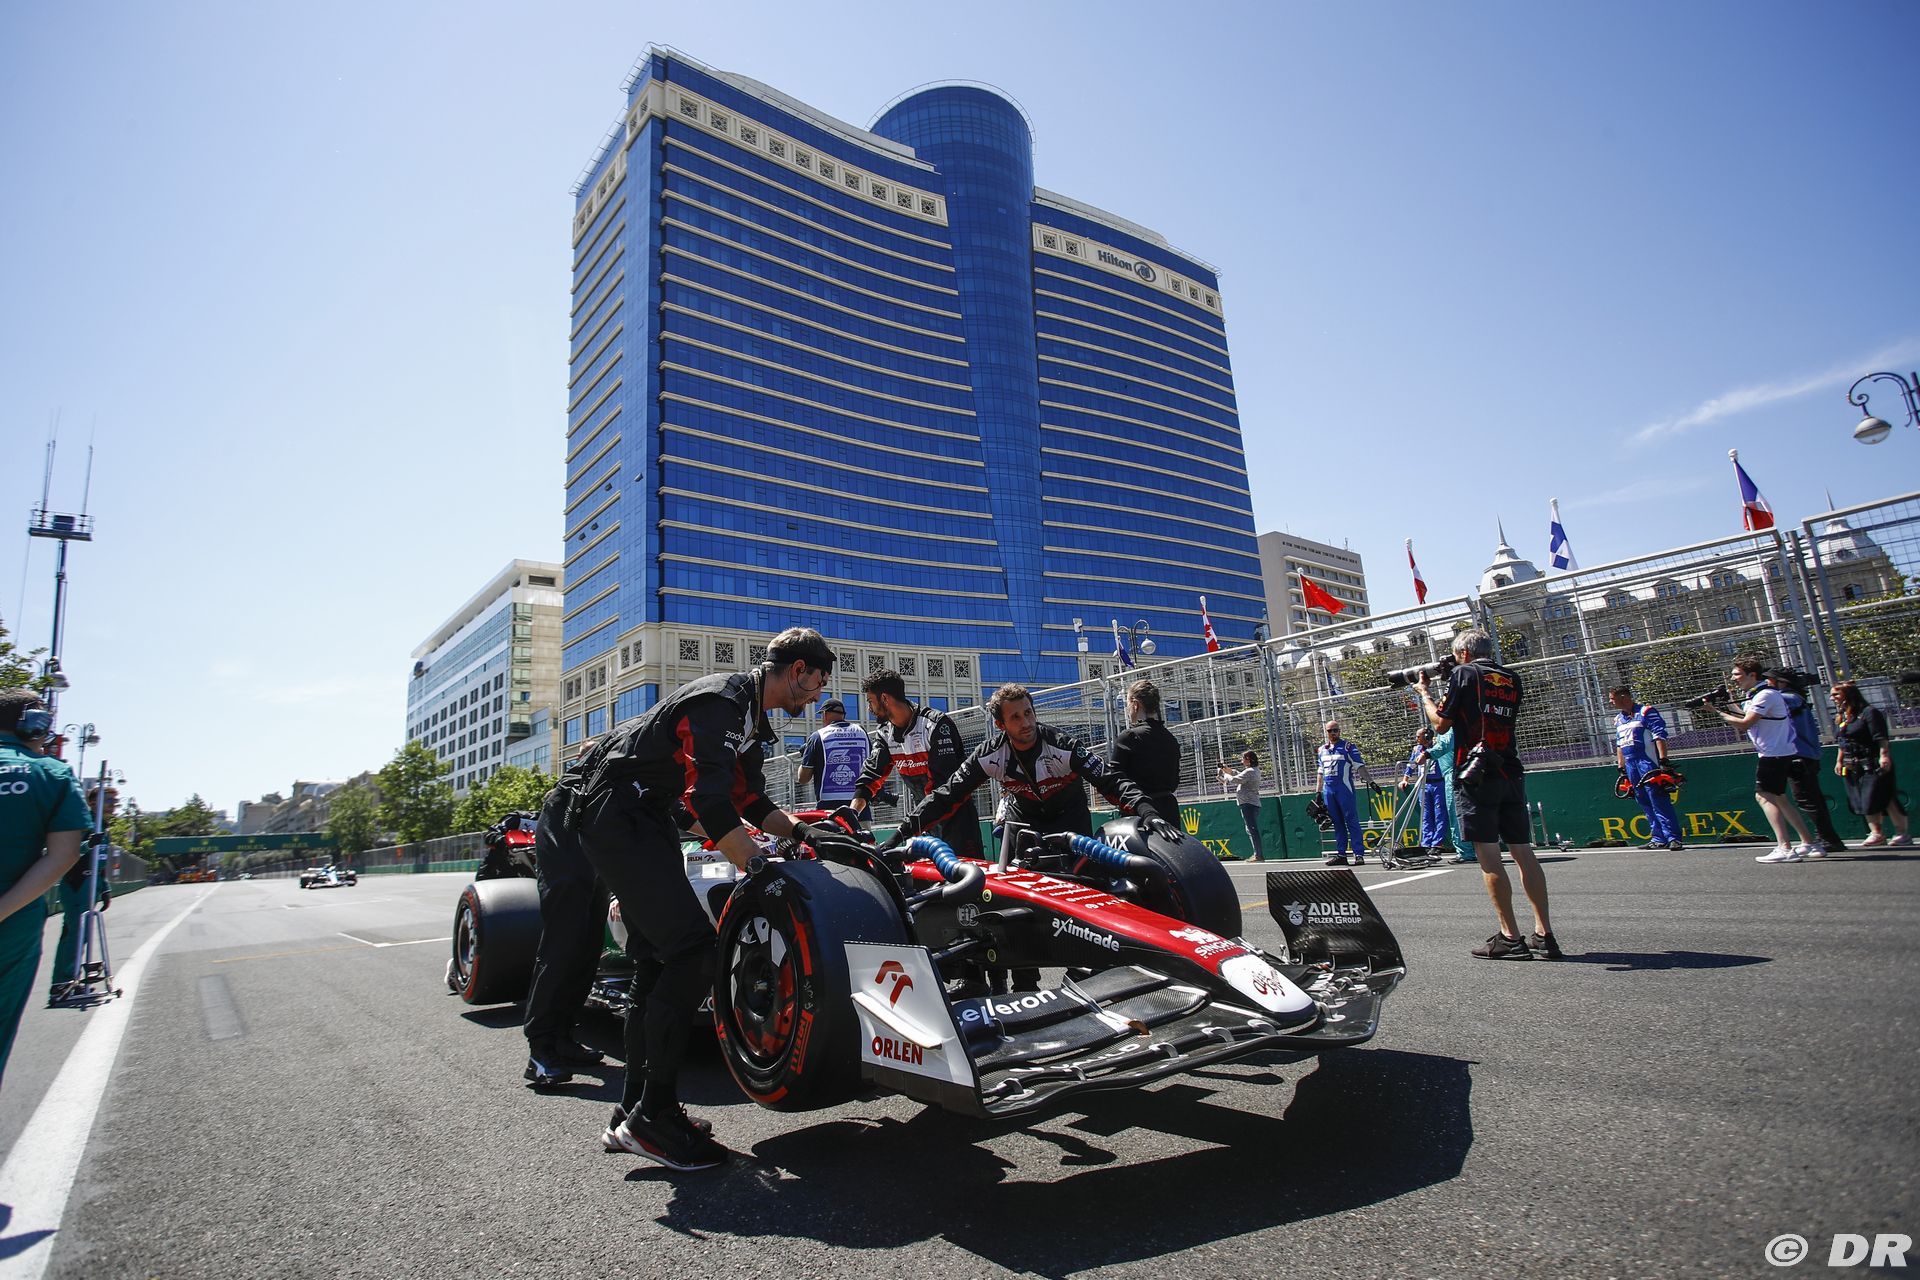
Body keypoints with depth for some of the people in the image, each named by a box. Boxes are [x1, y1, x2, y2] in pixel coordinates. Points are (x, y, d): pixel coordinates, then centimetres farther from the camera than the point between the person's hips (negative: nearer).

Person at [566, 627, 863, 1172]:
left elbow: (752, 803, 15)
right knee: (693, 950, -16)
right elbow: (709, 802, -29)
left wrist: (806, 832, 1)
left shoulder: (751, 716, 13)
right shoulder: (720, 699, -20)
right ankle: (651, 1117, -6)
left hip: (645, 819, 11)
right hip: (615, 814, -11)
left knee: (660, 961, 11)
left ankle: (634, 1114, 20)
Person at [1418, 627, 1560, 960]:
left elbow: (1441, 723, -1)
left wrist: (1424, 692, 14)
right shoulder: (1512, 680, 15)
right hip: (1511, 774, 6)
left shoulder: (1464, 674, -2)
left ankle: (1510, 937, -6)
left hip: (1476, 775, -6)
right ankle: (1544, 935, 6)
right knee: (1523, 852, 7)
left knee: (1488, 856, -5)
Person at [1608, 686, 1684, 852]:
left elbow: (1660, 736, -10)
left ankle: (1673, 838, -11)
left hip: (1648, 763, -7)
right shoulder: (1618, 719, 19)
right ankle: (1658, 838, 9)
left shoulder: (1645, 712, -3)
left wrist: (1663, 761, -17)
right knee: (1645, 803, 6)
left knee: (1658, 800, -12)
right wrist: (1622, 769, 19)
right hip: (1631, 765, 7)